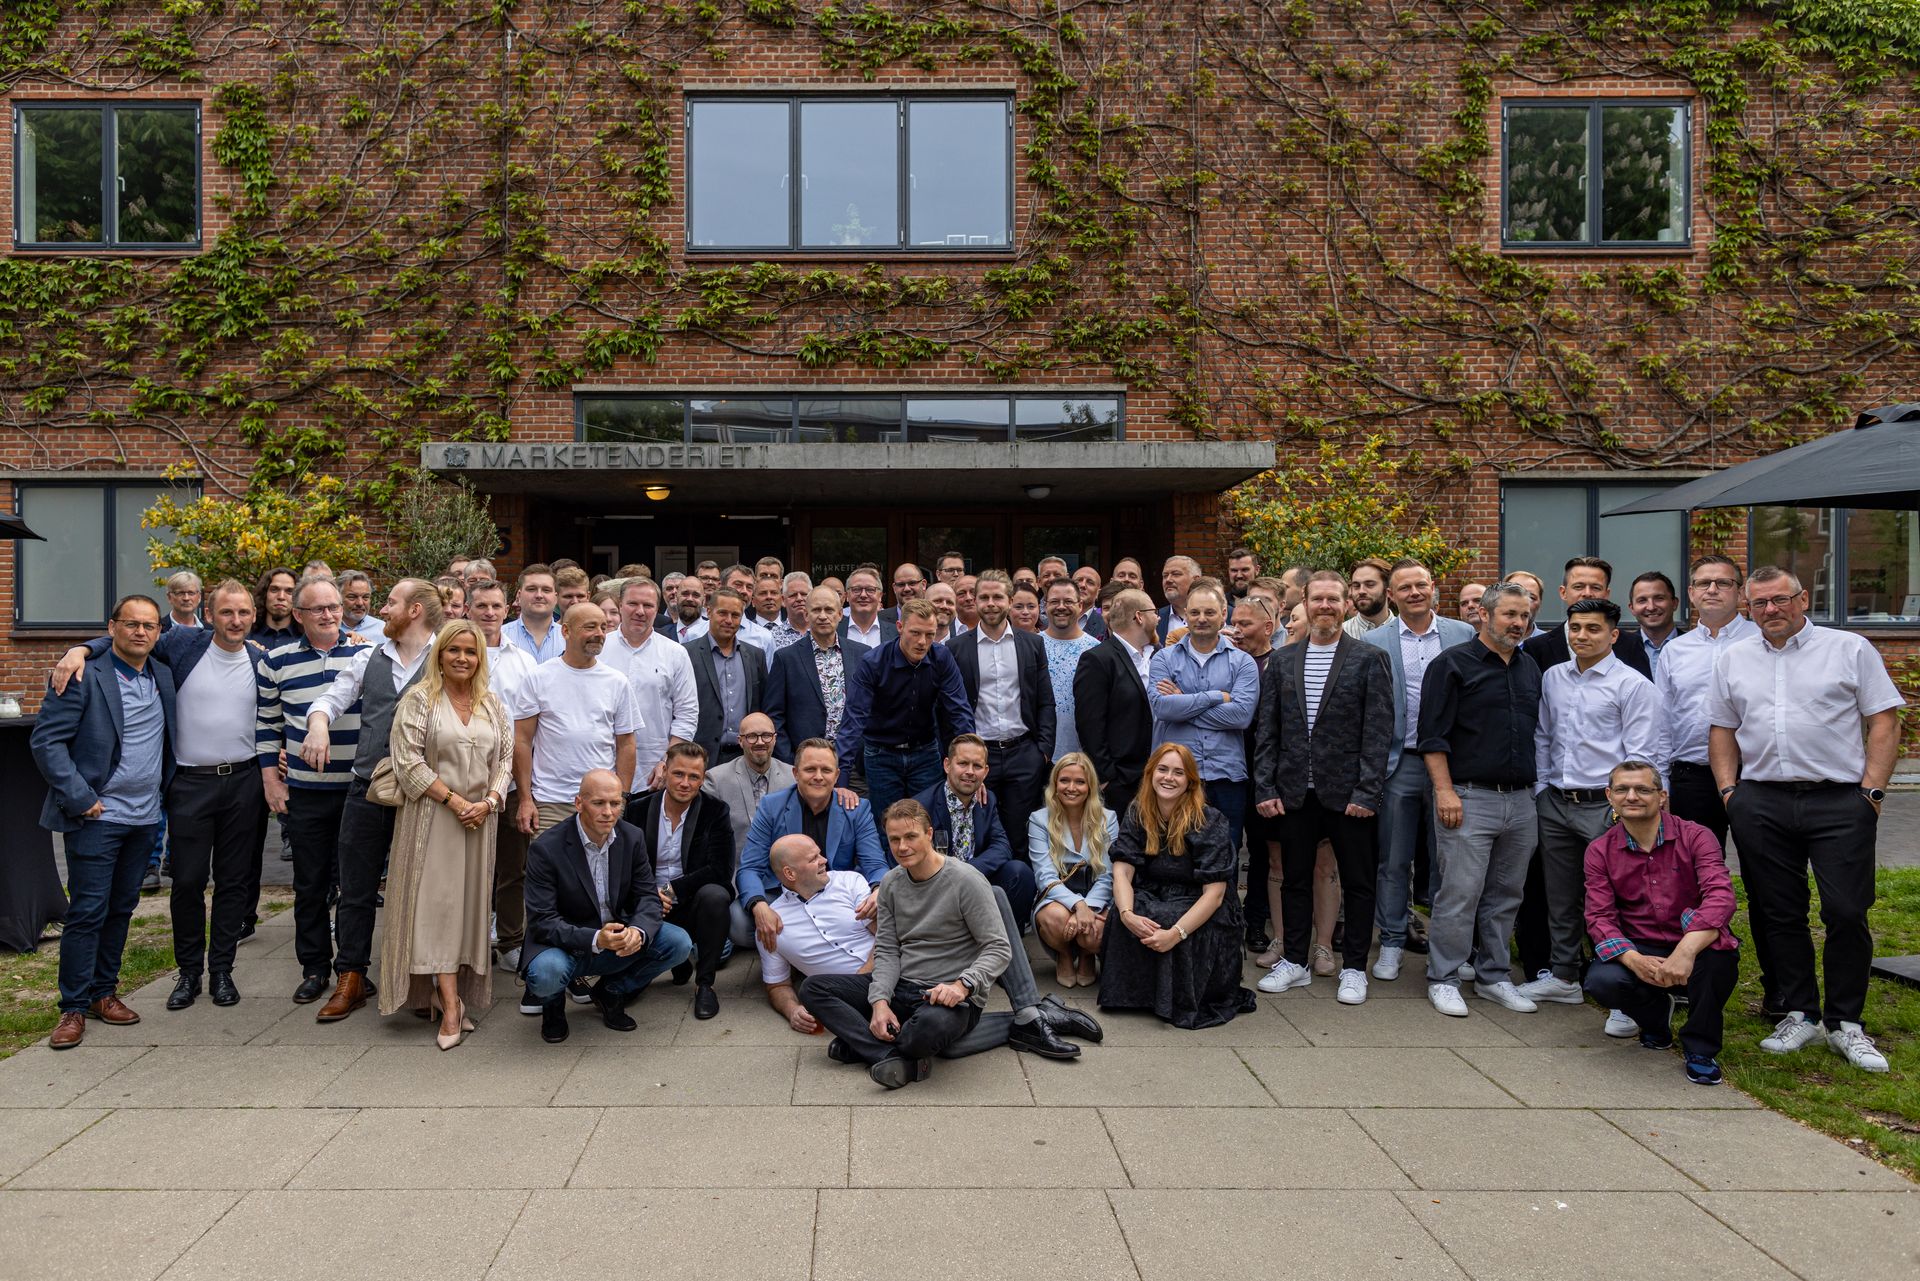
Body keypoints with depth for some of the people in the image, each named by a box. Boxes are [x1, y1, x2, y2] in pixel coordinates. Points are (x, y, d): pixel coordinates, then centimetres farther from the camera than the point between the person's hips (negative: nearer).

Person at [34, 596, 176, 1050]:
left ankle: (103, 992, 24)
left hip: (144, 818, 6)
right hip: (97, 817, -6)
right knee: (87, 913, -2)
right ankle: (74, 1007, 8)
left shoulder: (164, 677, 9)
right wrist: (80, 799, -15)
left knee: (121, 909, 13)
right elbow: (46, 740, -12)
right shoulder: (84, 676, -10)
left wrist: (163, 793, 11)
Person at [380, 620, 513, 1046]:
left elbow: (506, 758, 10)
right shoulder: (419, 699, -3)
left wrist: (488, 801, -7)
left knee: (469, 902, 5)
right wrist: (453, 800, -13)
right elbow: (408, 761, -10)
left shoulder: (493, 704, 10)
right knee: (436, 901, -8)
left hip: (480, 819, 4)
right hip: (432, 817, -4)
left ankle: (447, 993, 14)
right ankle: (450, 1003, -9)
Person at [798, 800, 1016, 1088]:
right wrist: (880, 1001, -12)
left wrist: (962, 985, -28)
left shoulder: (966, 881, -10)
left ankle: (861, 1044, -11)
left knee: (932, 1023, -43)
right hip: (900, 988, 6)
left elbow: (999, 949, -12)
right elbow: (887, 951, 5)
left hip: (951, 997, -6)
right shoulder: (891, 884, 8)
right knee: (813, 988, -10)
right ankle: (900, 1060, -25)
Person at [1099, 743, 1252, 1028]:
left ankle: (1184, 1002, -9)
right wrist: (1127, 913, -31)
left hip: (1202, 914, -3)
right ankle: (1132, 991, -8)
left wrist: (1176, 933, -32)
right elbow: (1122, 870, -10)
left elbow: (1214, 893, -19)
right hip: (1154, 900, 3)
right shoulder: (1137, 814, 0)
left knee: (1165, 919, -33)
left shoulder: (1208, 821, -13)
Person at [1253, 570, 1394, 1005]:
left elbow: (1378, 731, -7)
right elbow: (1267, 730, 8)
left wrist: (1367, 791, -13)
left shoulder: (1369, 659, -2)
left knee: (1358, 883, 6)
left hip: (1348, 792, -3)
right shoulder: (1282, 661, 8)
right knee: (1294, 879, 12)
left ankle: (1354, 968, 19)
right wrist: (1265, 787, 0)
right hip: (1296, 792, 3)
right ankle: (1294, 961, 25)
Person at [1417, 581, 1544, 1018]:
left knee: (1506, 895, 12)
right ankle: (1443, 978, 6)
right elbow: (1433, 735, -9)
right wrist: (1444, 790, -15)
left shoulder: (1530, 669, 16)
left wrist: (1535, 787, 17)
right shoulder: (1453, 664, -4)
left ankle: (1494, 977, 24)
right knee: (1459, 894, -5)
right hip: (1469, 799, -6)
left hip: (1521, 801, 7)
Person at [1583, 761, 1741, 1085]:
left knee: (1718, 947, -36)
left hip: (1696, 950, -1)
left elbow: (1721, 896, -23)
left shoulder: (1695, 837, -7)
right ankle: (1656, 1015, 9)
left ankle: (1701, 1048, -11)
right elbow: (1599, 917, -7)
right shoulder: (1599, 852, 1)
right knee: (1602, 980, -30)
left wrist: (1685, 951, -39)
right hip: (1640, 952, 1)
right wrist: (1634, 960, -28)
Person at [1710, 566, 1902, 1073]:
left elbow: (1884, 722, 1)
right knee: (1776, 913, 6)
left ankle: (1845, 1023, 10)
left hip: (1840, 802, -3)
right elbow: (1721, 729, 16)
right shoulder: (1732, 660, 13)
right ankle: (1799, 1013, 19)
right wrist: (1730, 790, 5)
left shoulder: (1850, 649, 3)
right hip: (1760, 803, 3)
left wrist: (1871, 791, -6)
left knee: (1847, 913, -4)